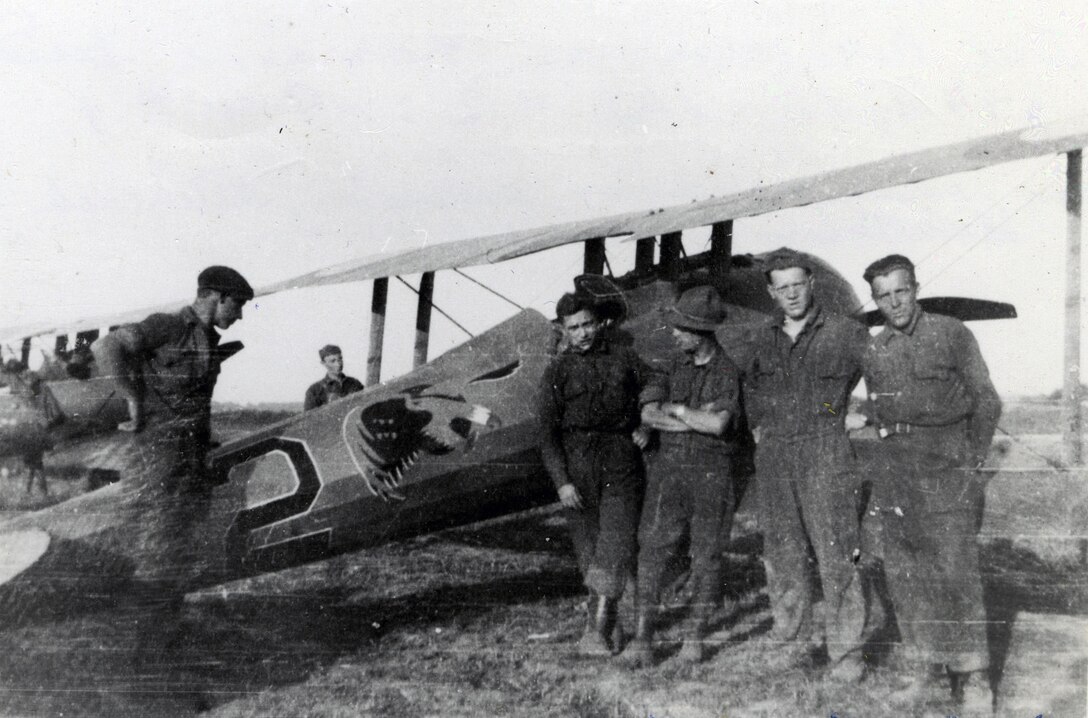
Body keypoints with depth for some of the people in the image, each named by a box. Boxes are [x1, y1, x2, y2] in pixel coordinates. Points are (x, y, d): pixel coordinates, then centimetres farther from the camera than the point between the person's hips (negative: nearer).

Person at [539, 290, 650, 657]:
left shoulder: (625, 358, 9)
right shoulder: (557, 372, 5)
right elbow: (548, 432, 1)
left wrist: (645, 428, 0)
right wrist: (562, 482, -8)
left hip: (621, 461, 0)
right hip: (576, 466, 0)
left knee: (616, 544, -11)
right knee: (588, 547, 4)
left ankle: (597, 628, -9)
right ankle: (610, 623, 20)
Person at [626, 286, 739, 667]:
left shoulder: (728, 371, -3)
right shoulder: (672, 366, 7)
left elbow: (718, 425, -16)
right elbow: (648, 414, -4)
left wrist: (676, 410, -5)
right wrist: (697, 419, -12)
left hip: (711, 471, -2)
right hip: (669, 466, 2)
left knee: (706, 553, 5)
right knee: (653, 547, -4)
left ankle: (697, 636, 18)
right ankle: (643, 635, 1)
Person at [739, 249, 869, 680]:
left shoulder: (846, 334, -1)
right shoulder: (761, 339, 12)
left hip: (826, 454, -4)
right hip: (774, 457, 4)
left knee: (835, 555, -6)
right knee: (784, 554, 7)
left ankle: (845, 652, 2)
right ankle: (803, 638, 19)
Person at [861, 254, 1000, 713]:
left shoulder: (952, 334, 0)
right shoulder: (874, 351, 12)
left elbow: (985, 403, 2)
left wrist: (972, 462, -2)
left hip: (945, 471, -4)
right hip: (893, 476, 5)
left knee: (955, 576, -7)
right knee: (903, 576, 5)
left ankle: (971, 680, 2)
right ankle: (923, 670, 16)